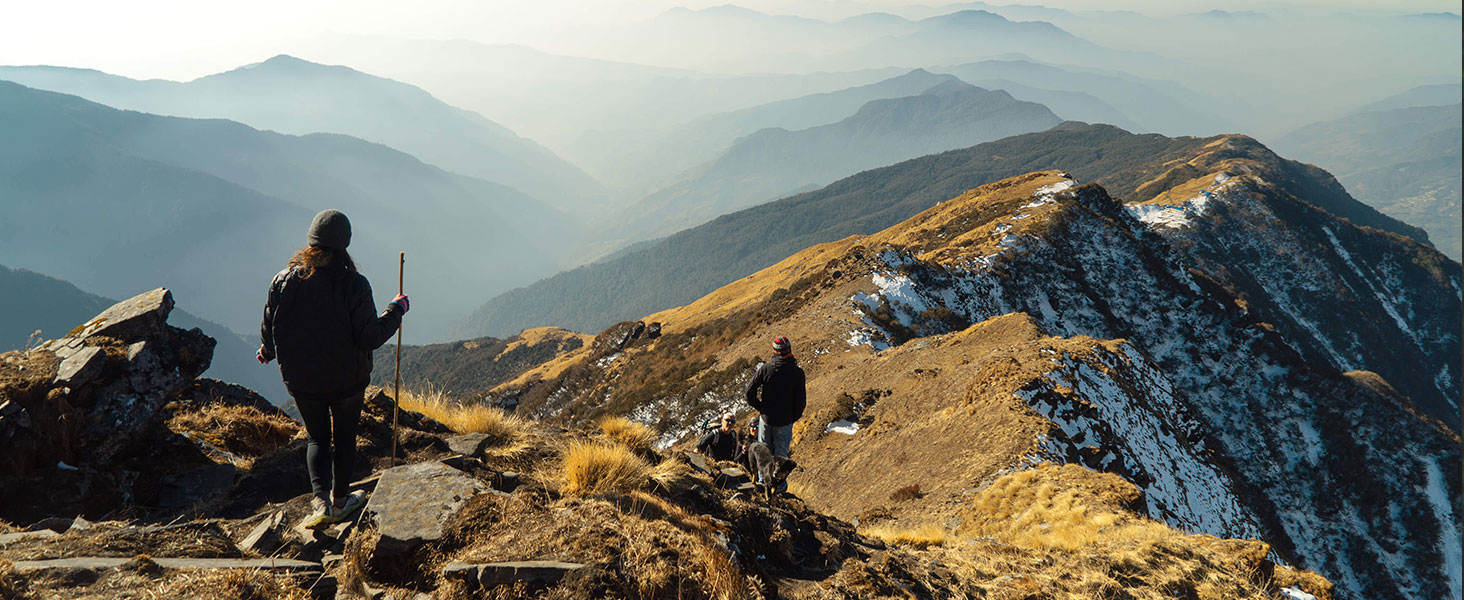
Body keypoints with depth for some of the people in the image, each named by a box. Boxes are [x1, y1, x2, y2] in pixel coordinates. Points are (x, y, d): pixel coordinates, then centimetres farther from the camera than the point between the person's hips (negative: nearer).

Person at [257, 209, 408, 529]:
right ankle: (340, 500, 35)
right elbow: (370, 338, -19)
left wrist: (267, 353, 21)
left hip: (300, 380, 2)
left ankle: (320, 500, 3)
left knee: (317, 437, 20)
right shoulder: (354, 285, -20)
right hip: (347, 380, -2)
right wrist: (396, 310, -5)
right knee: (344, 437, 20)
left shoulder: (283, 281, -12)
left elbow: (269, 333, -2)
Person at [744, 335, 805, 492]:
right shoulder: (797, 372, -16)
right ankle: (779, 485, 25)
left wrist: (760, 407, 5)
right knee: (781, 453, 15)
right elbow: (801, 401, -11)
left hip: (766, 417, 1)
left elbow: (749, 392, -11)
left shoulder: (765, 369, -14)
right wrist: (794, 417, 6)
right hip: (785, 420, -1)